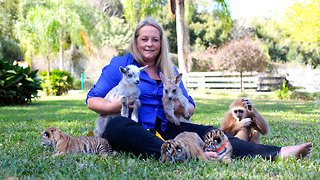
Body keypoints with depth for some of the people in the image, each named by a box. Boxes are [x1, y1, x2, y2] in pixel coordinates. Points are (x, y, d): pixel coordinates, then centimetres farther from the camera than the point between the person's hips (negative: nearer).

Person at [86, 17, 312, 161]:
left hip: (163, 129, 4)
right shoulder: (119, 65, 6)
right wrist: (115, 106, -20)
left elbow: (191, 107, 20)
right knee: (116, 125, -39)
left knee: (205, 132, -20)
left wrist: (180, 108, -5)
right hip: (133, 129, -4)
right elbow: (92, 99, 2)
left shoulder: (170, 71, 19)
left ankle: (275, 153, -33)